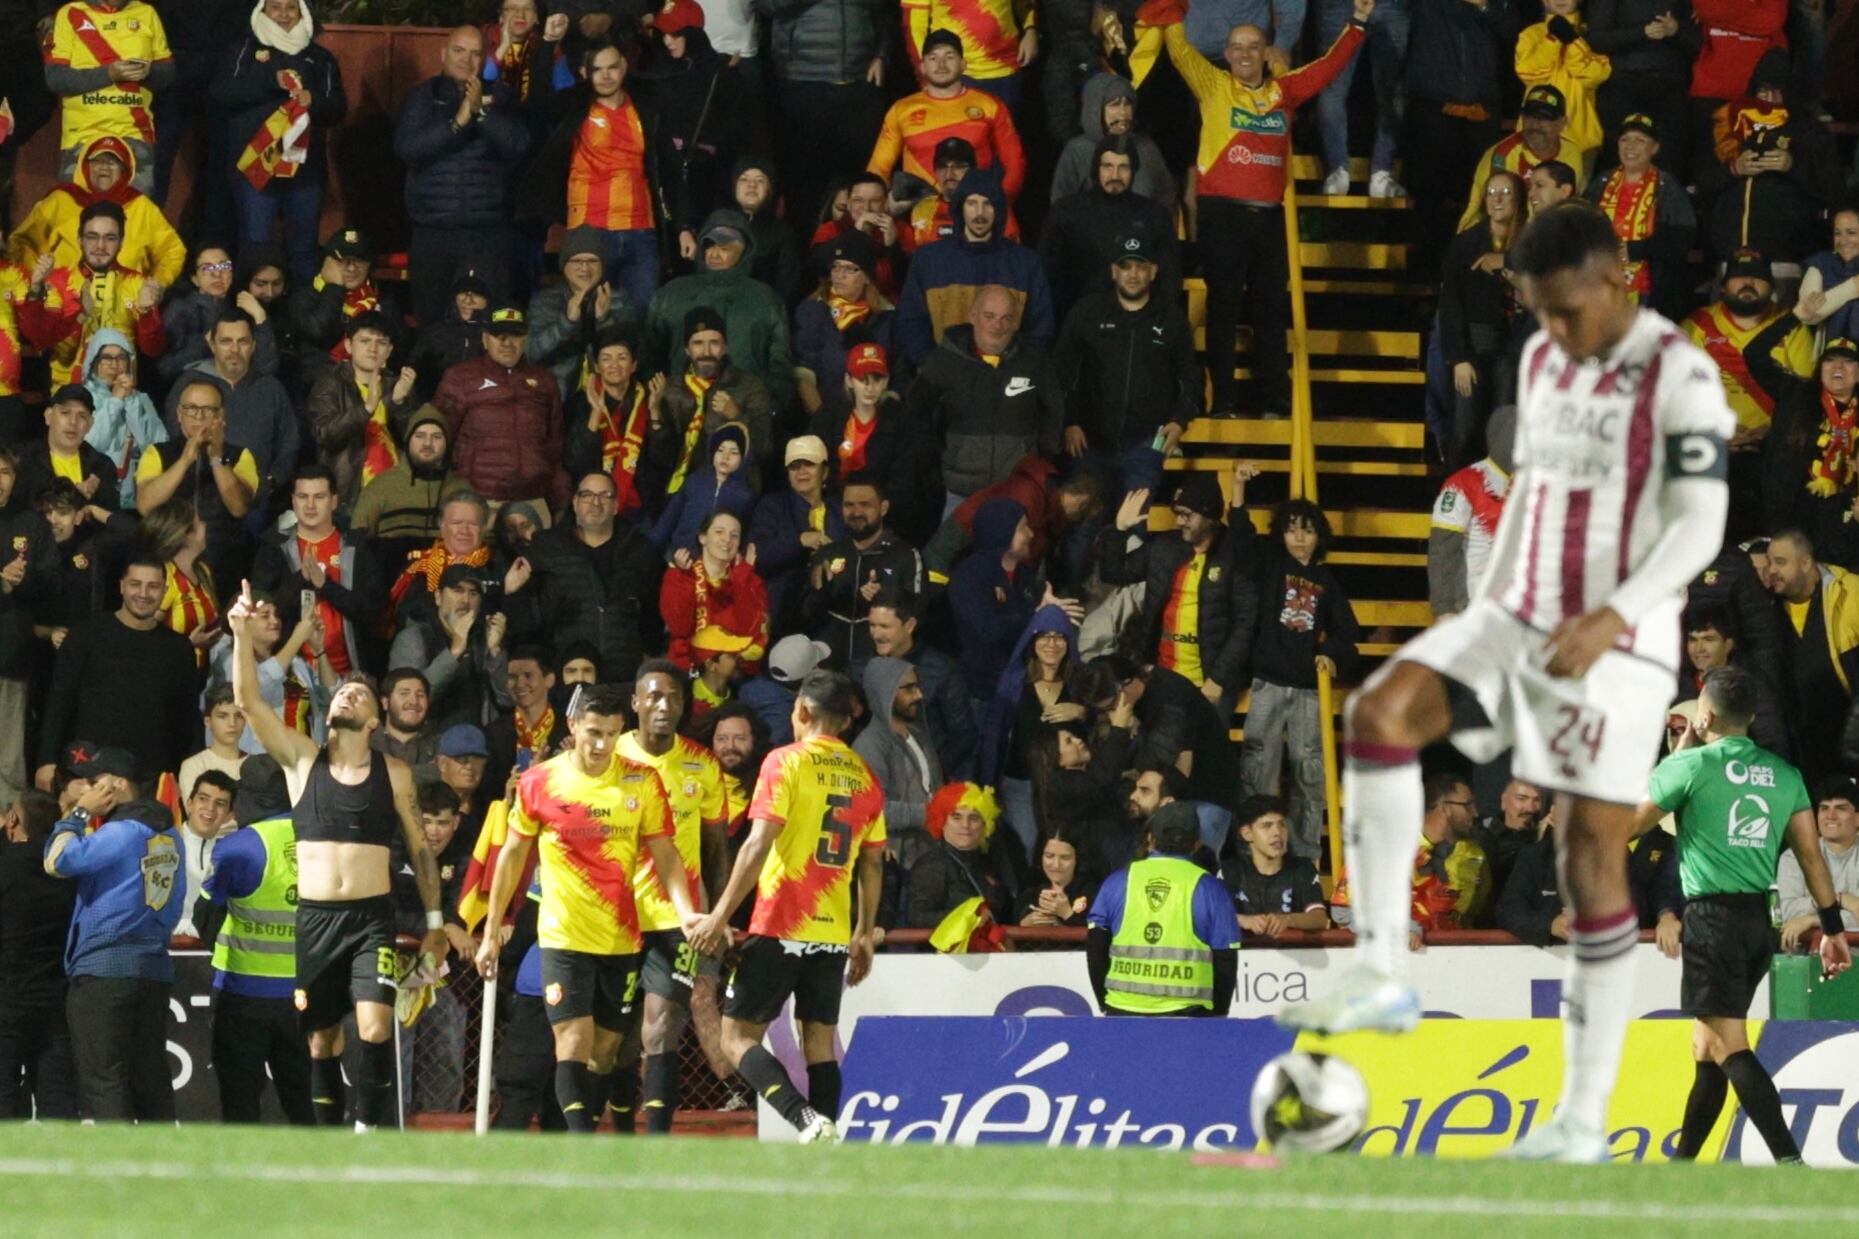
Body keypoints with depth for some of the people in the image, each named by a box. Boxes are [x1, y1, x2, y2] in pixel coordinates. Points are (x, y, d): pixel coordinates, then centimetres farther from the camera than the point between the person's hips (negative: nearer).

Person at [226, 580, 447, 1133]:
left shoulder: (394, 774, 7)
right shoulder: (303, 760, 6)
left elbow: (419, 847, 12)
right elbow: (248, 700, -5)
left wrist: (435, 922, 9)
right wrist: (242, 636, -18)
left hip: (372, 916, -1)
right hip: (314, 917, 1)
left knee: (375, 1027, -17)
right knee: (321, 1039, 5)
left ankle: (368, 1129, -6)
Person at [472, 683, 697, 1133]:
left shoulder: (642, 782, 1)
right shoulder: (538, 783, -1)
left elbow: (664, 855, 2)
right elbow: (513, 855, 9)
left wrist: (686, 911, -16)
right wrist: (491, 932, 11)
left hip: (622, 939, 2)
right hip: (564, 937, -2)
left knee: (605, 1049, 8)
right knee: (574, 1041, -14)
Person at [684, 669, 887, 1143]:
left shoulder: (787, 762, -7)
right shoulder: (864, 776, 11)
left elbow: (758, 846, -15)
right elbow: (873, 863, 15)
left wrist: (719, 917, -13)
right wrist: (864, 934, 24)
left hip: (781, 929, -6)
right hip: (834, 933, 6)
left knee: (738, 1038, -2)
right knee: (820, 1043, 9)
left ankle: (807, 1120, -22)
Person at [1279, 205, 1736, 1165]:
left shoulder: (1681, 378, -12)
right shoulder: (1541, 362, 10)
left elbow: (1700, 525, -17)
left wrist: (1610, 618, -30)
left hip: (1618, 645, -6)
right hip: (1520, 619, 6)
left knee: (1592, 856, -5)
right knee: (1378, 713, -18)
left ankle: (1583, 1119, 3)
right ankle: (1381, 977, -20)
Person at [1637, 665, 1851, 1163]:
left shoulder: (1691, 765, -7)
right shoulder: (1783, 774, 10)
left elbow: (1631, 823, 6)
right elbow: (1810, 852, 8)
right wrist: (1832, 926, 11)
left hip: (1713, 916, -7)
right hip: (1760, 918, 7)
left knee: (1728, 1049, -12)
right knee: (1706, 1051, 16)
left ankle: (1790, 1164, -26)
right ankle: (1681, 1167, 23)